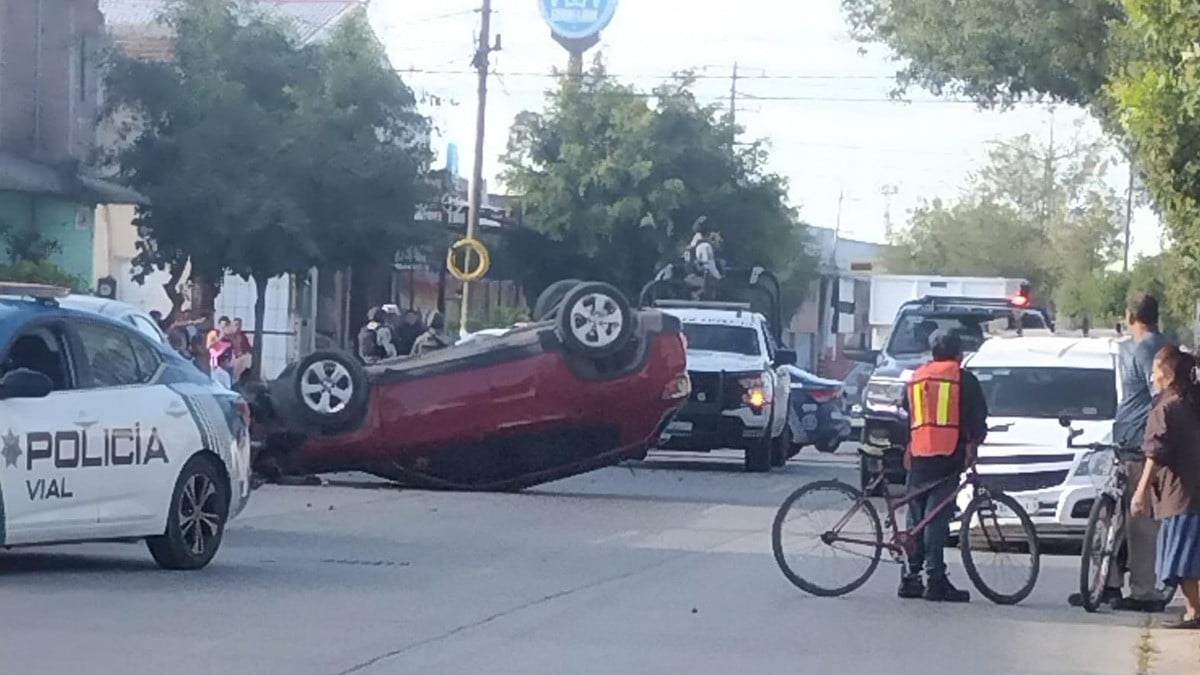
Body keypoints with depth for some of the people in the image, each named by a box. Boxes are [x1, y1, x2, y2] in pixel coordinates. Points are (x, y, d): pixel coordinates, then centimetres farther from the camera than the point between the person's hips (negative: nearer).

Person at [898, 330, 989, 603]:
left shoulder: (916, 378, 18)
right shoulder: (963, 378, 1)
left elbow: (904, 415, 23)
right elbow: (978, 417, 0)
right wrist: (973, 444, 14)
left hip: (918, 457, 5)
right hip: (948, 456, -5)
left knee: (916, 518, 11)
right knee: (937, 518, -9)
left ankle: (911, 578, 11)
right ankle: (935, 580, -13)